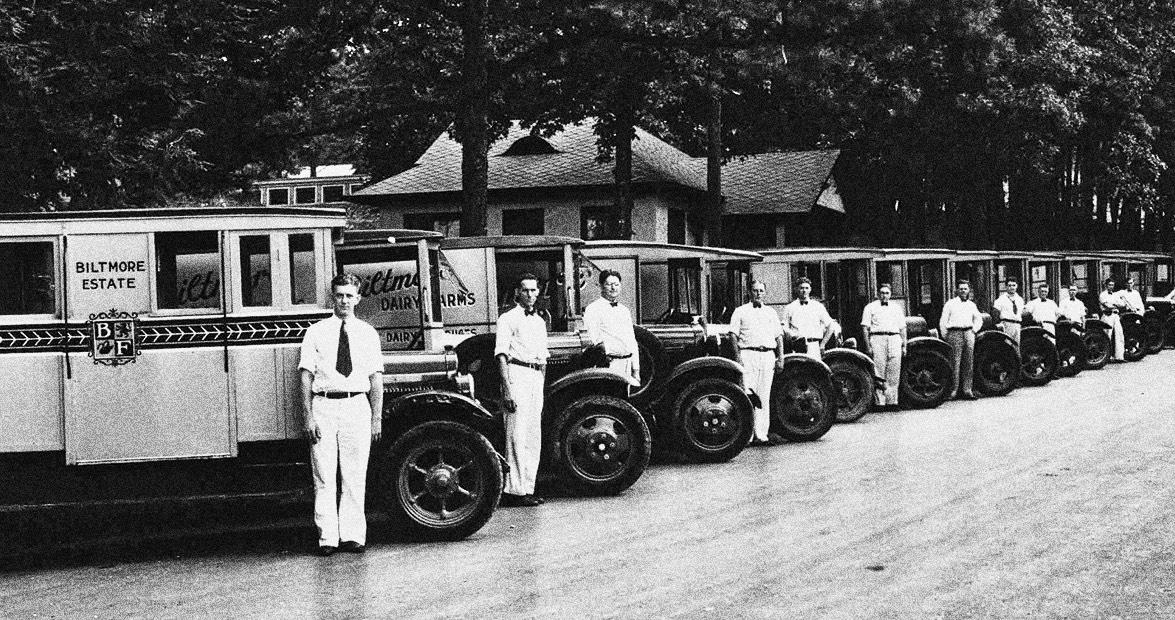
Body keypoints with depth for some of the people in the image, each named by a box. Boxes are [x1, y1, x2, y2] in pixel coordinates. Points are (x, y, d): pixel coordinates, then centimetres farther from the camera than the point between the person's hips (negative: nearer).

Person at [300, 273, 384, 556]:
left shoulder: (368, 333, 10)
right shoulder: (316, 332, 6)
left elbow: (376, 379, 9)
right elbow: (306, 375, 2)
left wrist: (377, 418, 3)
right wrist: (308, 416, -6)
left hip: (357, 406, 1)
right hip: (324, 406, -1)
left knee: (355, 477, 2)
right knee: (324, 477, -2)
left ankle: (353, 535, 9)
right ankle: (327, 537, 2)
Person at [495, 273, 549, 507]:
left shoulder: (540, 322, 21)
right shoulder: (508, 318, -2)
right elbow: (501, 355, -10)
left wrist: (542, 387, 17)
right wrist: (507, 389, -18)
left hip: (536, 377, 8)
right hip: (517, 375, -8)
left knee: (534, 438, 8)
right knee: (517, 436, -10)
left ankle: (528, 487, 14)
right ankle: (514, 490, -10)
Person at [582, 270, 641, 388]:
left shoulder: (624, 310, 20)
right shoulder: (593, 309, -3)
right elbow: (593, 340, -10)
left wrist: (636, 369, 16)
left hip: (627, 362, 7)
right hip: (609, 364, -6)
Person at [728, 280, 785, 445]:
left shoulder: (771, 312, 19)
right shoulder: (740, 311, 8)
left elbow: (779, 336, 17)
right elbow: (734, 335, 1)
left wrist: (780, 358, 6)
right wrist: (738, 357, -10)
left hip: (768, 355, 4)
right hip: (748, 353, -4)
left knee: (764, 397, 4)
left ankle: (761, 434, 5)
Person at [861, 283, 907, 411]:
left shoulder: (897, 308, 19)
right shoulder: (870, 307, 8)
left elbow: (902, 328, 19)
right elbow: (865, 327, 2)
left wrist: (904, 346, 11)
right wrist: (868, 346, -6)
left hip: (894, 339, 3)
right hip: (877, 339, -3)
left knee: (894, 374, -2)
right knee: (879, 372, -7)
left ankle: (892, 401, 2)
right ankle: (880, 402, -7)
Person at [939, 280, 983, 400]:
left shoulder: (971, 304, 17)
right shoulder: (950, 304, 4)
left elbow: (979, 319, 30)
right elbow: (943, 322, 3)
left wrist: (974, 329, 15)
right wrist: (946, 337, -1)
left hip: (968, 333, 4)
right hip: (955, 333, -4)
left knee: (968, 363, 2)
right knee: (955, 363, -9)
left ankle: (967, 390, 6)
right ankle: (954, 390, -8)